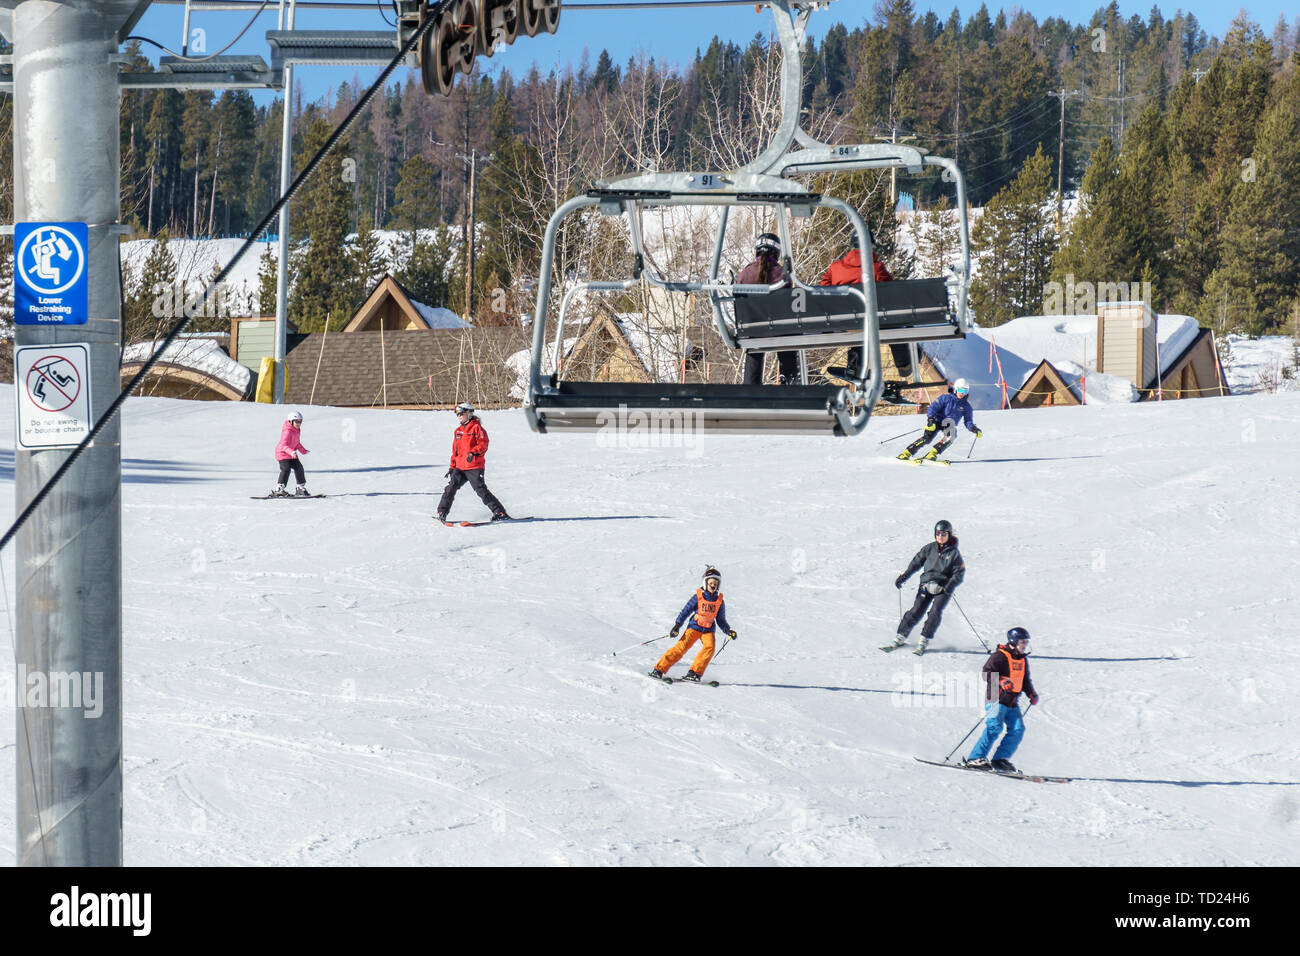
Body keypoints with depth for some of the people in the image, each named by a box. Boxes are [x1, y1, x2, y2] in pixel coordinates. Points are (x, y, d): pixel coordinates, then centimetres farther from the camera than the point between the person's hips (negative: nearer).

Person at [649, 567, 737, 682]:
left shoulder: (719, 600, 6)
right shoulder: (698, 597, -3)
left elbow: (721, 620, 14)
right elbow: (686, 611, -4)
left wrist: (728, 631, -2)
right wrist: (677, 625, -14)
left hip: (708, 629, 3)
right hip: (694, 626, -3)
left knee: (709, 647, -25)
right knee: (682, 647, -16)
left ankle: (694, 673, -21)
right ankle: (659, 669, -13)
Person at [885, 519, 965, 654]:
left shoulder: (954, 553, -2)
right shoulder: (930, 548, 6)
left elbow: (959, 573, -4)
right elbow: (917, 562, 10)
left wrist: (950, 586, -21)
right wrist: (903, 576, 1)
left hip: (943, 588, -2)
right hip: (926, 585, 2)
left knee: (935, 612, -17)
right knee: (915, 611, -5)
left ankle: (923, 641, -10)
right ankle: (900, 638, 2)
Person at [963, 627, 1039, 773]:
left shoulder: (1023, 660, 16)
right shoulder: (1000, 656, -9)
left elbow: (1025, 680, 30)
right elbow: (986, 673, -19)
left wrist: (1032, 694, 15)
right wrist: (1001, 682, -34)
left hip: (1012, 703, 8)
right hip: (996, 699, -8)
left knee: (1017, 729, -3)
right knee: (995, 727, -21)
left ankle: (1000, 760, 4)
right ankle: (976, 758, -19)